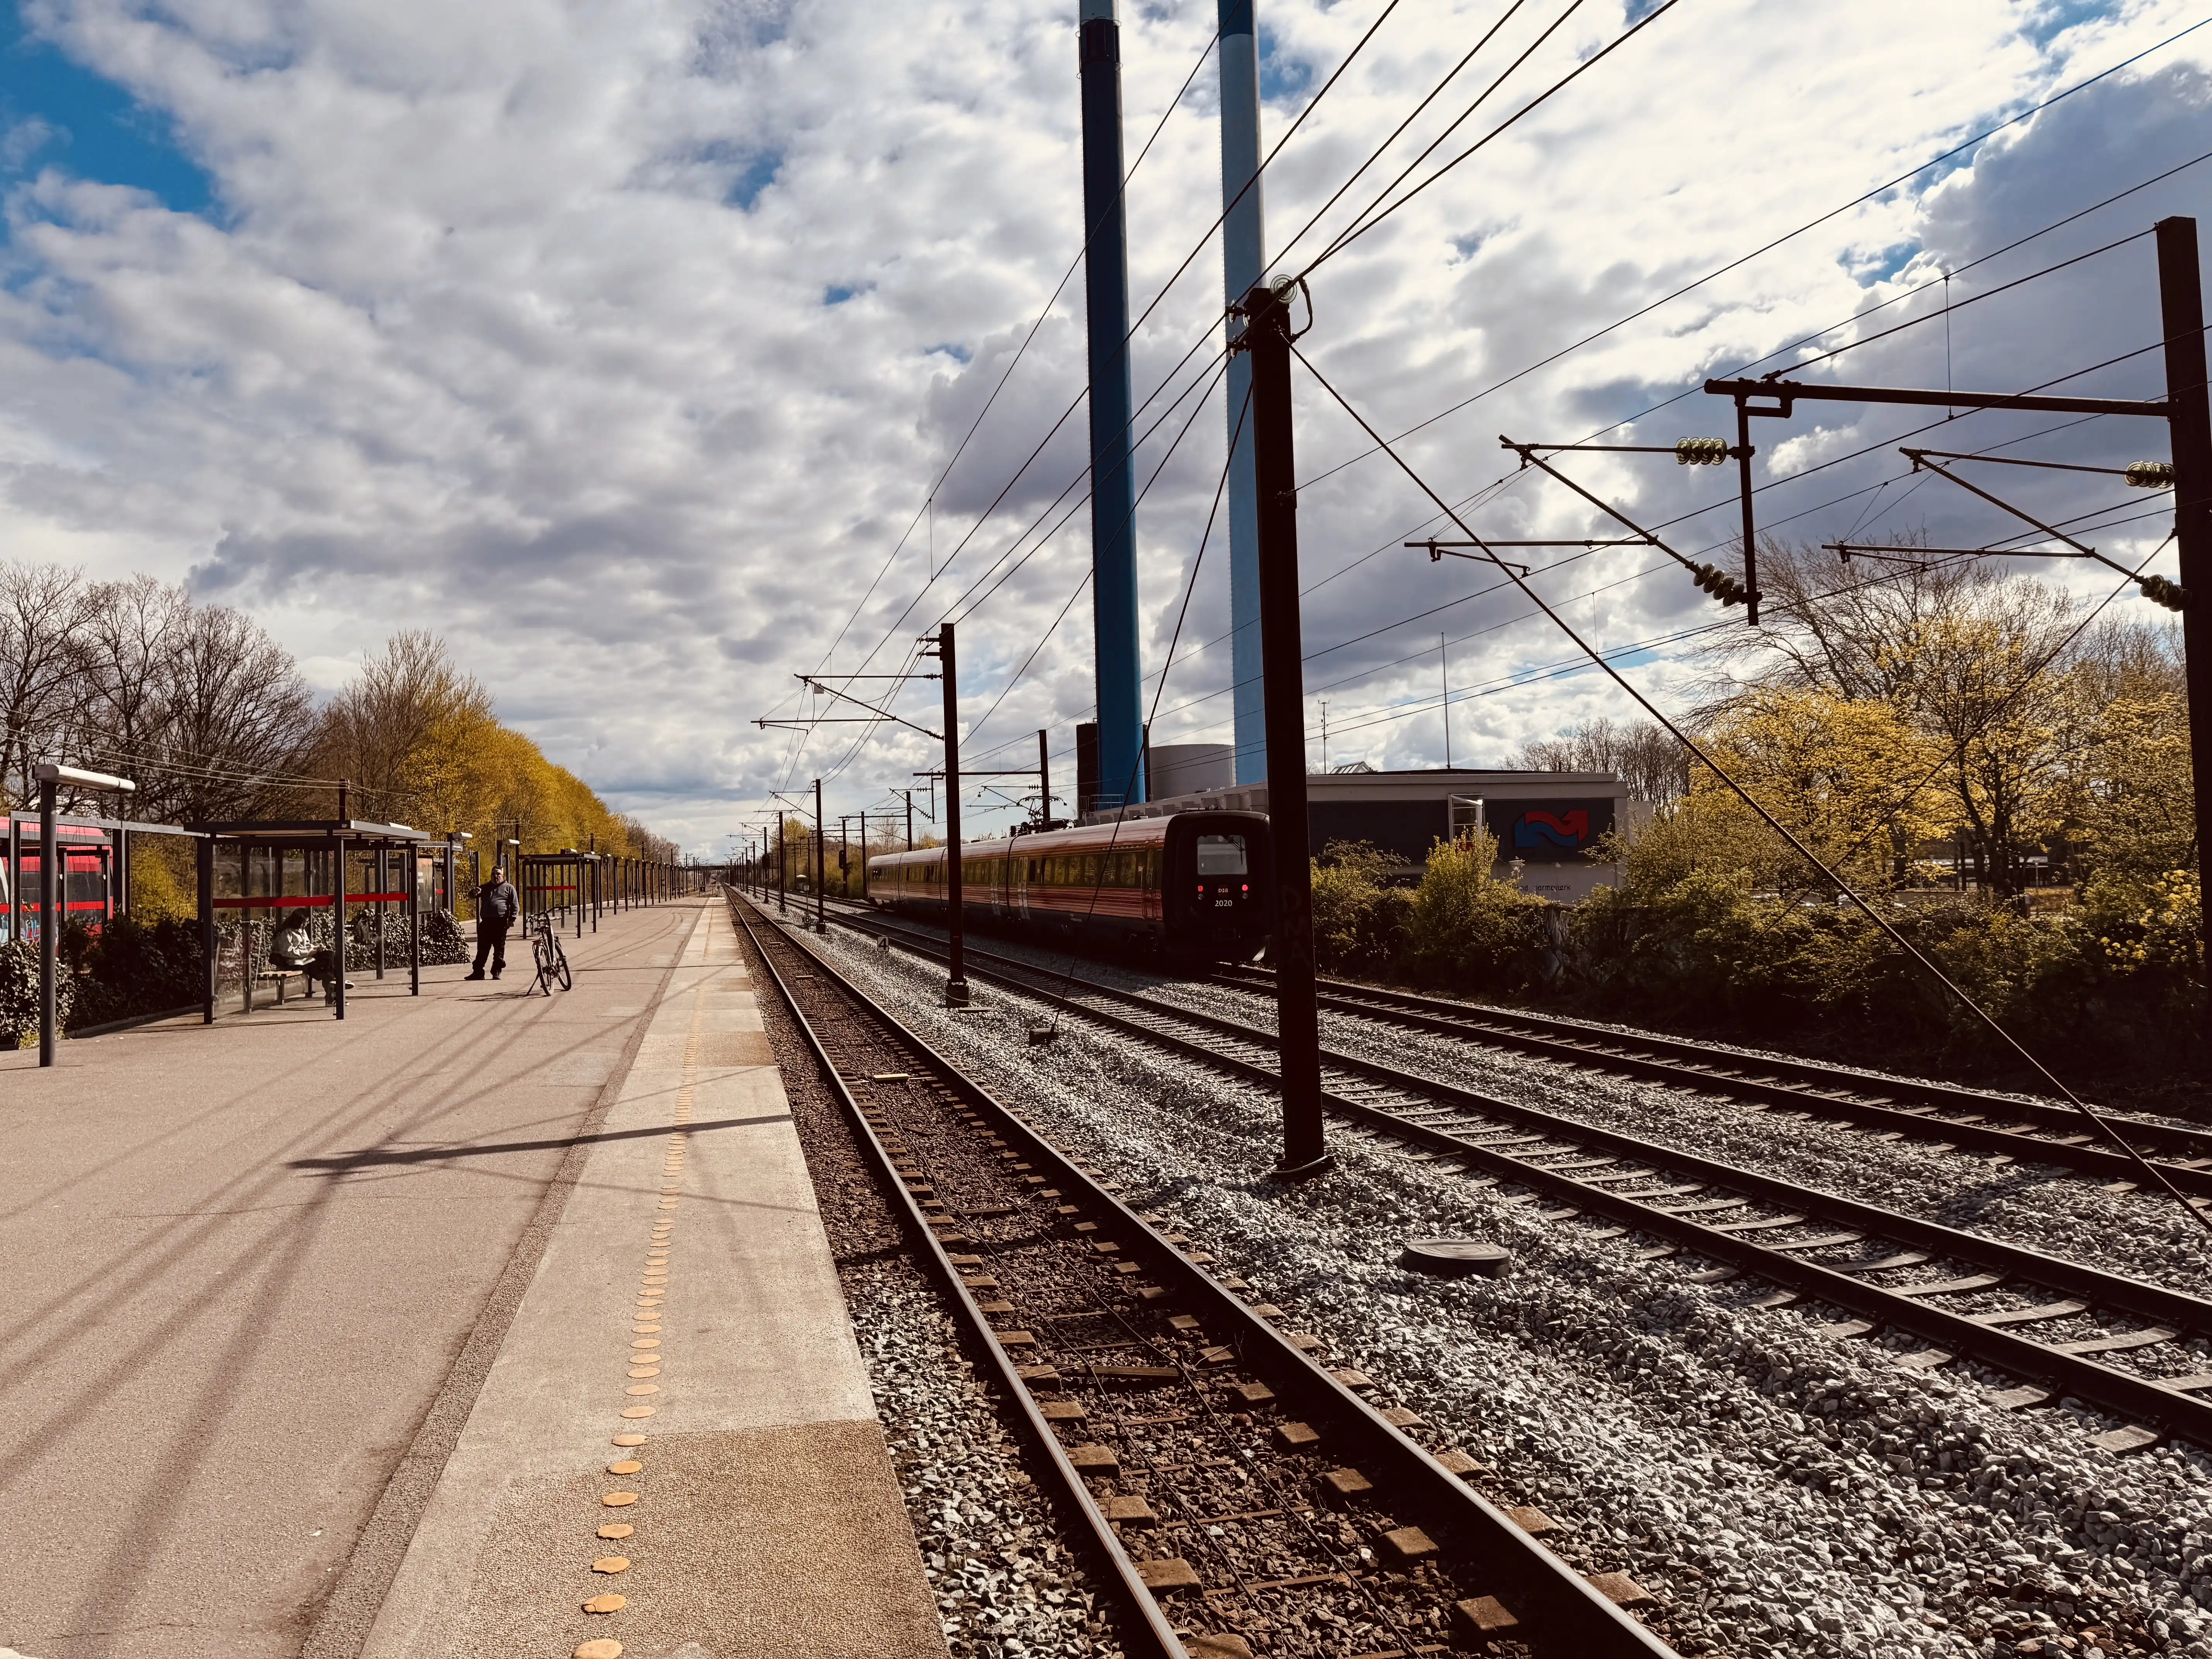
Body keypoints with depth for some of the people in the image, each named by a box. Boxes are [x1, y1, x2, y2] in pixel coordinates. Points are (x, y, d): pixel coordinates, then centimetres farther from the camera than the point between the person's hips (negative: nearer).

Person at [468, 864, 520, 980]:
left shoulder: (509, 888, 8)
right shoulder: (486, 887, 20)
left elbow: (516, 906, 4)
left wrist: (512, 920, -9)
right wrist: (476, 893, -3)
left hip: (500, 923, -4)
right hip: (486, 922, 4)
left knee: (499, 949, 1)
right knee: (482, 949, 4)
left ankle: (497, 972, 7)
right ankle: (478, 972, 7)